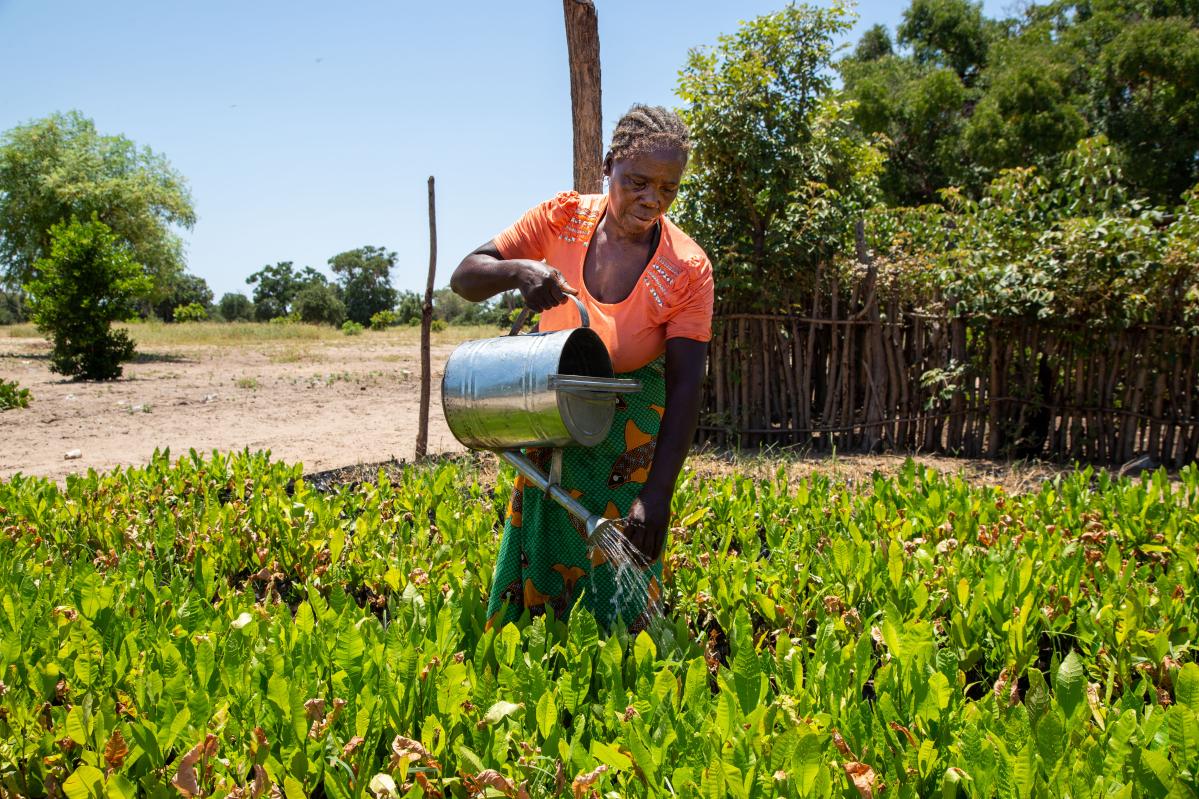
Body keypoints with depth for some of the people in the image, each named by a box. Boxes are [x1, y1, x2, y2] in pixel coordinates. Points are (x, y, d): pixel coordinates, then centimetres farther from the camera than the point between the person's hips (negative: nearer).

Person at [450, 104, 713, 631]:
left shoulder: (687, 270, -19)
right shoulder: (563, 218, -12)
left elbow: (685, 386, -20)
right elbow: (465, 278, -10)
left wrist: (658, 493, -28)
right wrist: (518, 270, -34)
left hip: (629, 434, -2)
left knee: (623, 588, -2)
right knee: (528, 573, 9)